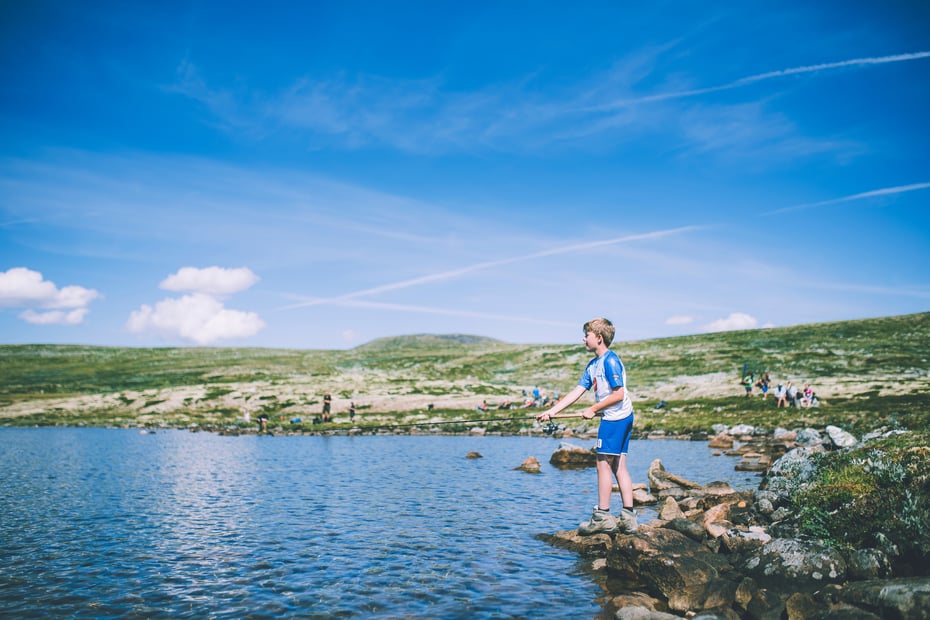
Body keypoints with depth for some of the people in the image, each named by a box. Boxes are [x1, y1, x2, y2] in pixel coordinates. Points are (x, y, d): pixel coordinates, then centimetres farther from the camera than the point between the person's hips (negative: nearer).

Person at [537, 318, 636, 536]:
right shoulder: (593, 365, 14)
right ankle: (628, 516, 11)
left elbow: (619, 394, -19)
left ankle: (602, 516, 0)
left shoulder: (610, 360, -14)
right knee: (619, 466, 8)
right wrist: (551, 411, 6)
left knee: (603, 463, -5)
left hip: (615, 417, -9)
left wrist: (593, 410, -11)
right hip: (620, 419, 9)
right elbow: (576, 392, 12)